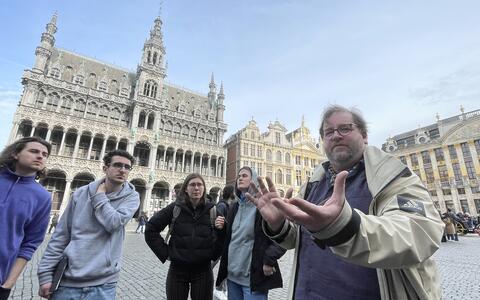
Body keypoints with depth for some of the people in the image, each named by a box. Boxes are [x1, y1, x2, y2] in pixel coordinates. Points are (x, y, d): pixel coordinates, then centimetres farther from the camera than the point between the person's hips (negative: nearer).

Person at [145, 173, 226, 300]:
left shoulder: (212, 210, -5)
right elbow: (150, 229, 0)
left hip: (203, 270, 0)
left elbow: (219, 244, -1)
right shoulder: (175, 208, -7)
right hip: (177, 269, 0)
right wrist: (165, 252, -4)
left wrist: (220, 230, -21)